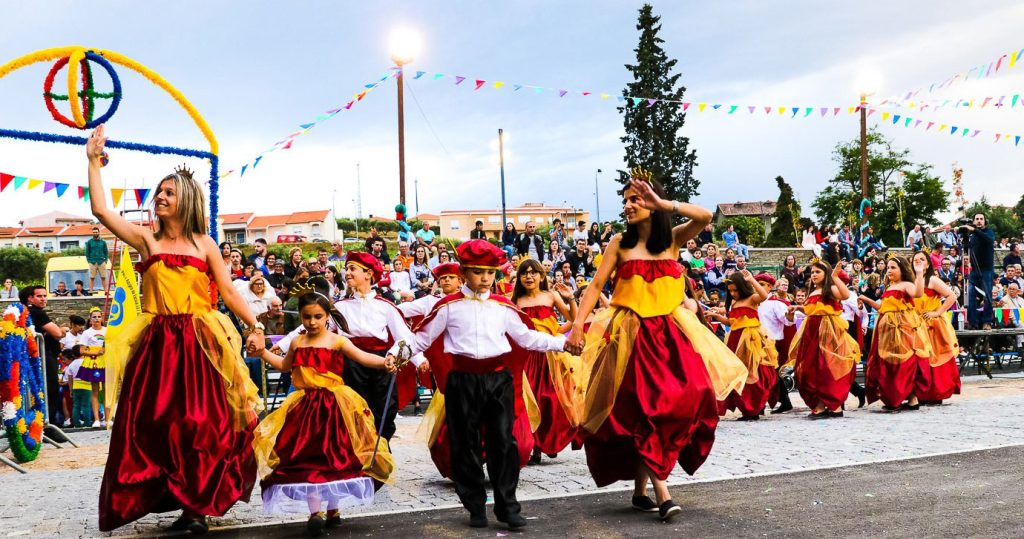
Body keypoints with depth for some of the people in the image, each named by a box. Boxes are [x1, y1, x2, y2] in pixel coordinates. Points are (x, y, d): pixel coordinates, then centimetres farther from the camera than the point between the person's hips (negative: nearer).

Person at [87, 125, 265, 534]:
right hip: (158, 343, 1)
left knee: (201, 423, -2)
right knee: (156, 423, -1)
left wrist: (254, 326, -1)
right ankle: (172, 500, 11)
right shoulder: (146, 239, 9)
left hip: (199, 344, -1)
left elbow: (229, 292, 8)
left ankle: (197, 504, 9)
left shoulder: (204, 244, 9)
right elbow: (101, 210, 0)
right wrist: (94, 161, 0)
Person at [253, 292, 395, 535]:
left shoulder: (337, 341, -5)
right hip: (305, 406, 3)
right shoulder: (297, 342, 8)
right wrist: (263, 352, 18)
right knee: (306, 459, -4)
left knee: (334, 458, 5)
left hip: (333, 406, -3)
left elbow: (363, 358, -15)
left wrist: (385, 362, -31)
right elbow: (284, 366, 26)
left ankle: (333, 510, 19)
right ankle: (315, 511, -2)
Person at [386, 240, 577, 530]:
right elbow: (422, 337, 5)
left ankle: (507, 506, 9)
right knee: (466, 445, 5)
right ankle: (475, 506, 18)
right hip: (463, 380, -1)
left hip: (499, 378, 2)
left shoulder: (503, 306, 9)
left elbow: (527, 337, 15)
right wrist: (397, 352, -9)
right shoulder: (449, 305, 2)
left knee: (503, 442, 1)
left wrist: (561, 343, 6)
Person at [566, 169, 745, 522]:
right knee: (644, 411, -8)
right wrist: (579, 323, -12)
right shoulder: (620, 243, 4)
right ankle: (661, 493, -7)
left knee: (684, 401, -2)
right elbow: (596, 285, 0)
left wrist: (661, 203, -20)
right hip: (633, 335, -2)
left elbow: (705, 217, -13)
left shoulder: (674, 238, 6)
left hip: (670, 333, 2)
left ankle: (640, 488, 12)